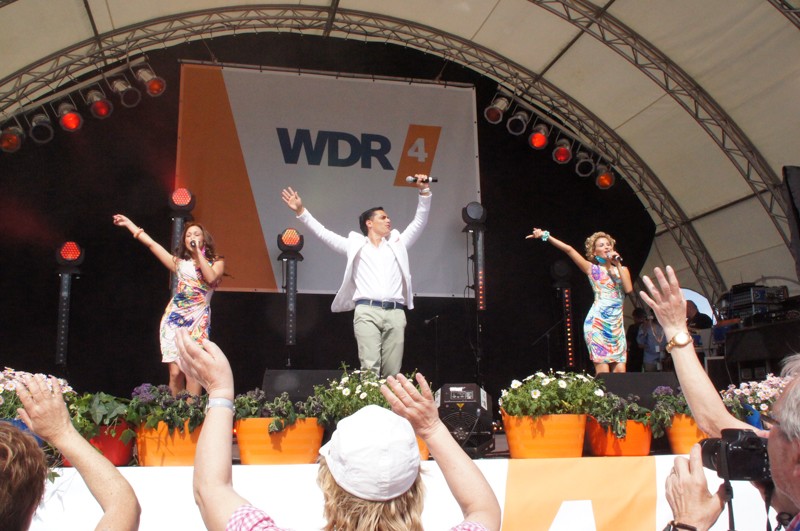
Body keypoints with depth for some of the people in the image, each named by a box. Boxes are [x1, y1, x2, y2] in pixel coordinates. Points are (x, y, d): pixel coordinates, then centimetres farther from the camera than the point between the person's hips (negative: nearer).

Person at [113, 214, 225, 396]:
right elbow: (152, 244, 20)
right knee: (175, 372, -6)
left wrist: (199, 253, -7)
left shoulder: (216, 261, 10)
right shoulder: (180, 263, 17)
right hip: (174, 319, 2)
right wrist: (129, 223, 21)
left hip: (198, 321, -2)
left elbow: (211, 279, -12)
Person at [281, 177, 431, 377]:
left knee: (392, 373, -3)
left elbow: (420, 221, 23)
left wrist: (424, 192, 13)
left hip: (395, 313, 3)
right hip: (367, 312, -2)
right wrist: (301, 211, 7)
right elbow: (322, 232, 14)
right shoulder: (355, 244, 18)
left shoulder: (397, 243, 26)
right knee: (370, 367, -16)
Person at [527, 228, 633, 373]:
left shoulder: (622, 269, 16)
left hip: (617, 325, 4)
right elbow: (569, 250, -1)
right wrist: (546, 236, -8)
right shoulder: (592, 269, 8)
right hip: (597, 323, -4)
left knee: (620, 373, -3)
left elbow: (628, 289, -3)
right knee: (603, 375, -11)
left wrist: (618, 265, 0)